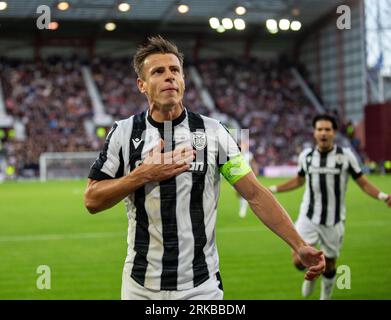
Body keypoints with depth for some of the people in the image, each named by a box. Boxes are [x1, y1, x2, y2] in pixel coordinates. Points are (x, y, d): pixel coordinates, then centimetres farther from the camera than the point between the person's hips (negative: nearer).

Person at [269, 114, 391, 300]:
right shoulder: (306, 156, 1)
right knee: (299, 260, -14)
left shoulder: (345, 155, -7)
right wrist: (271, 190, 17)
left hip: (334, 221, -1)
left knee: (329, 266, 8)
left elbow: (363, 183, -1)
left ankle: (326, 296, 36)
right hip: (308, 218, 1)